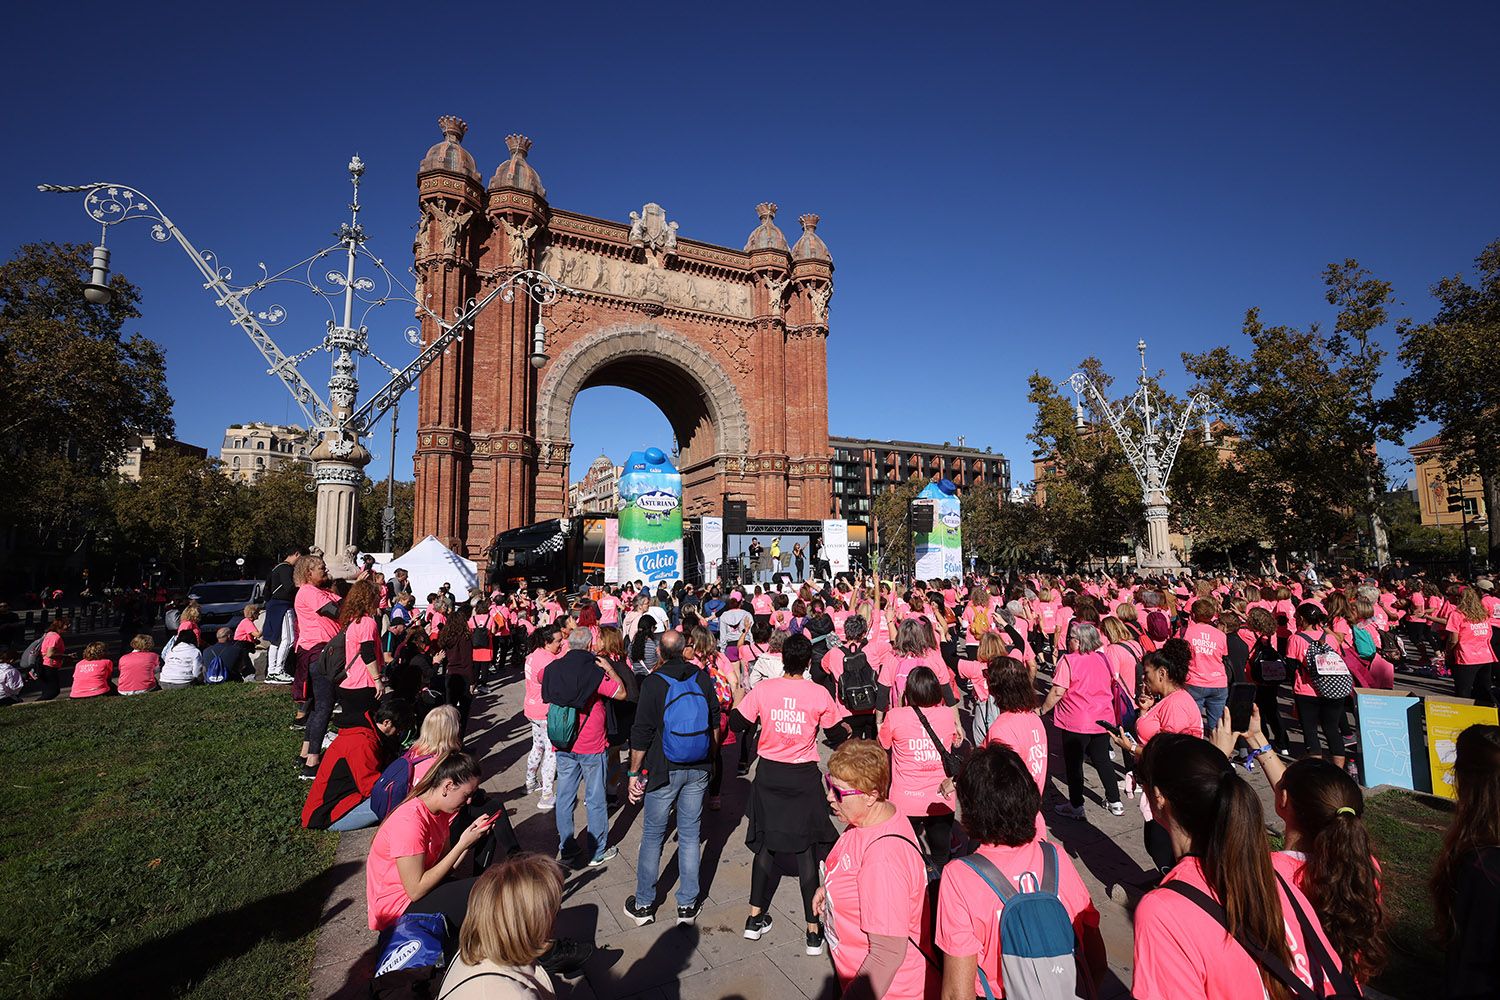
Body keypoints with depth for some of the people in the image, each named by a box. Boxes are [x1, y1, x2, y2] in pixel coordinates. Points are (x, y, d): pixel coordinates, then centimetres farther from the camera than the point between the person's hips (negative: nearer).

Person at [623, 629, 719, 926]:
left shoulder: (653, 682, -14)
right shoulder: (703, 677, -2)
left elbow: (641, 734, -13)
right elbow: (714, 725, 7)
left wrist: (634, 772, -3)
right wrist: (710, 760, 19)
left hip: (663, 770, -3)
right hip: (699, 769, 3)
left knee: (652, 835, 11)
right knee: (690, 834, 13)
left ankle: (643, 905, 22)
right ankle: (688, 905, 22)